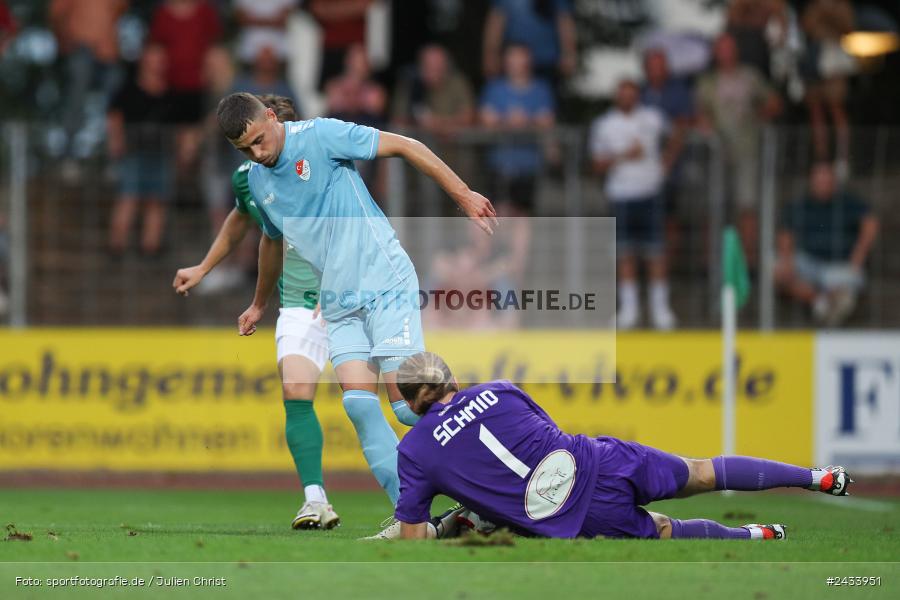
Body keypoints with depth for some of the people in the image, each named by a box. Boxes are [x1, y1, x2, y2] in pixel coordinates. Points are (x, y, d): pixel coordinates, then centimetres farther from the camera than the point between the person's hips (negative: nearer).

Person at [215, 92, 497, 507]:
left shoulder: (319, 136, -9)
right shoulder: (257, 182, 11)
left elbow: (404, 146, -7)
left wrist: (463, 195, -8)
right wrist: (259, 305, 42)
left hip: (385, 283, -6)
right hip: (340, 305, 6)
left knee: (406, 402, -14)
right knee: (359, 404, -12)